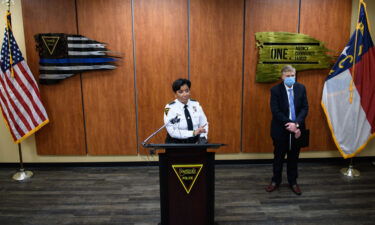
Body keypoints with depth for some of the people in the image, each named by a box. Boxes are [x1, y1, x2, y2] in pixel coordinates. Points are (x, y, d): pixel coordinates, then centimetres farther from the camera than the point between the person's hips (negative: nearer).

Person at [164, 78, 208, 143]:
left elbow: (204, 124, 10)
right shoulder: (170, 108, -8)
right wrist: (194, 133, -21)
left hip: (195, 143, 4)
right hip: (176, 144, -3)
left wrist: (203, 137, -7)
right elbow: (172, 132, -16)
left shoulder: (196, 105, 4)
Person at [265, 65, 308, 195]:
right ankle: (275, 181, 28)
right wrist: (289, 124, -21)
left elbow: (305, 108, -3)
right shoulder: (275, 90, -9)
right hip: (280, 129, -2)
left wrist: (296, 124, -17)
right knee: (278, 156, 11)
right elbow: (275, 111, -15)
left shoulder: (301, 88, 0)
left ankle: (293, 182, 31)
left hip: (296, 129, 3)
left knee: (294, 157, 14)